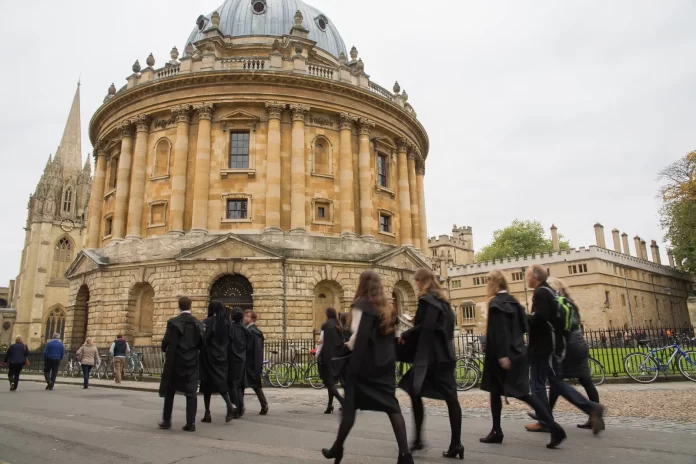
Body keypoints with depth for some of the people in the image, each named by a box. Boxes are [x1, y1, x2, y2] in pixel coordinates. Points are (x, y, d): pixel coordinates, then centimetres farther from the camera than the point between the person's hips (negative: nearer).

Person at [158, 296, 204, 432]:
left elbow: (166, 341, -13)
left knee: (169, 391, 14)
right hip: (192, 362, 2)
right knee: (191, 392, 3)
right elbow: (202, 343, 0)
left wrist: (164, 350, 8)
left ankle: (166, 420, 19)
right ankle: (191, 423, 0)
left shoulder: (173, 322, -10)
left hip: (174, 361, -2)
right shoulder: (198, 323, 0)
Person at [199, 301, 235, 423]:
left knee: (207, 384, 7)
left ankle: (207, 413, 11)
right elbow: (228, 341, 8)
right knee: (221, 381, 7)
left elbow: (203, 339, -16)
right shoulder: (225, 323, 5)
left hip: (209, 356, -4)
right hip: (221, 356, 4)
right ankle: (229, 405, -17)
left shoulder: (208, 322, -10)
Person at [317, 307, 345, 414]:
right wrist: (340, 354, 16)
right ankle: (330, 405, 16)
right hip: (337, 357, 6)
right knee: (331, 381, 15)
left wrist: (317, 355, -4)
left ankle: (341, 400, -18)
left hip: (327, 357, -6)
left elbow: (322, 342, -13)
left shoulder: (326, 326, -11)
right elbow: (342, 342, 9)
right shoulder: (339, 326, 7)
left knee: (328, 381, -1)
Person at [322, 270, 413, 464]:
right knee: (392, 405, 4)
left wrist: (350, 344, 0)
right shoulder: (386, 308, 13)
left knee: (350, 405, 7)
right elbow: (390, 336, 8)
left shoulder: (361, 304, -6)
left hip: (364, 361, -5)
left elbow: (357, 333, -16)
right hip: (385, 362, 5)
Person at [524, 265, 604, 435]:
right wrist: (528, 320, 13)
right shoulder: (549, 292, 16)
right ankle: (592, 408, 5)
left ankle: (545, 422, 8)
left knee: (538, 383, 1)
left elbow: (539, 318, -27)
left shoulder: (540, 293, -14)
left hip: (543, 346, -10)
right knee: (557, 382, 13)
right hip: (553, 344, 10)